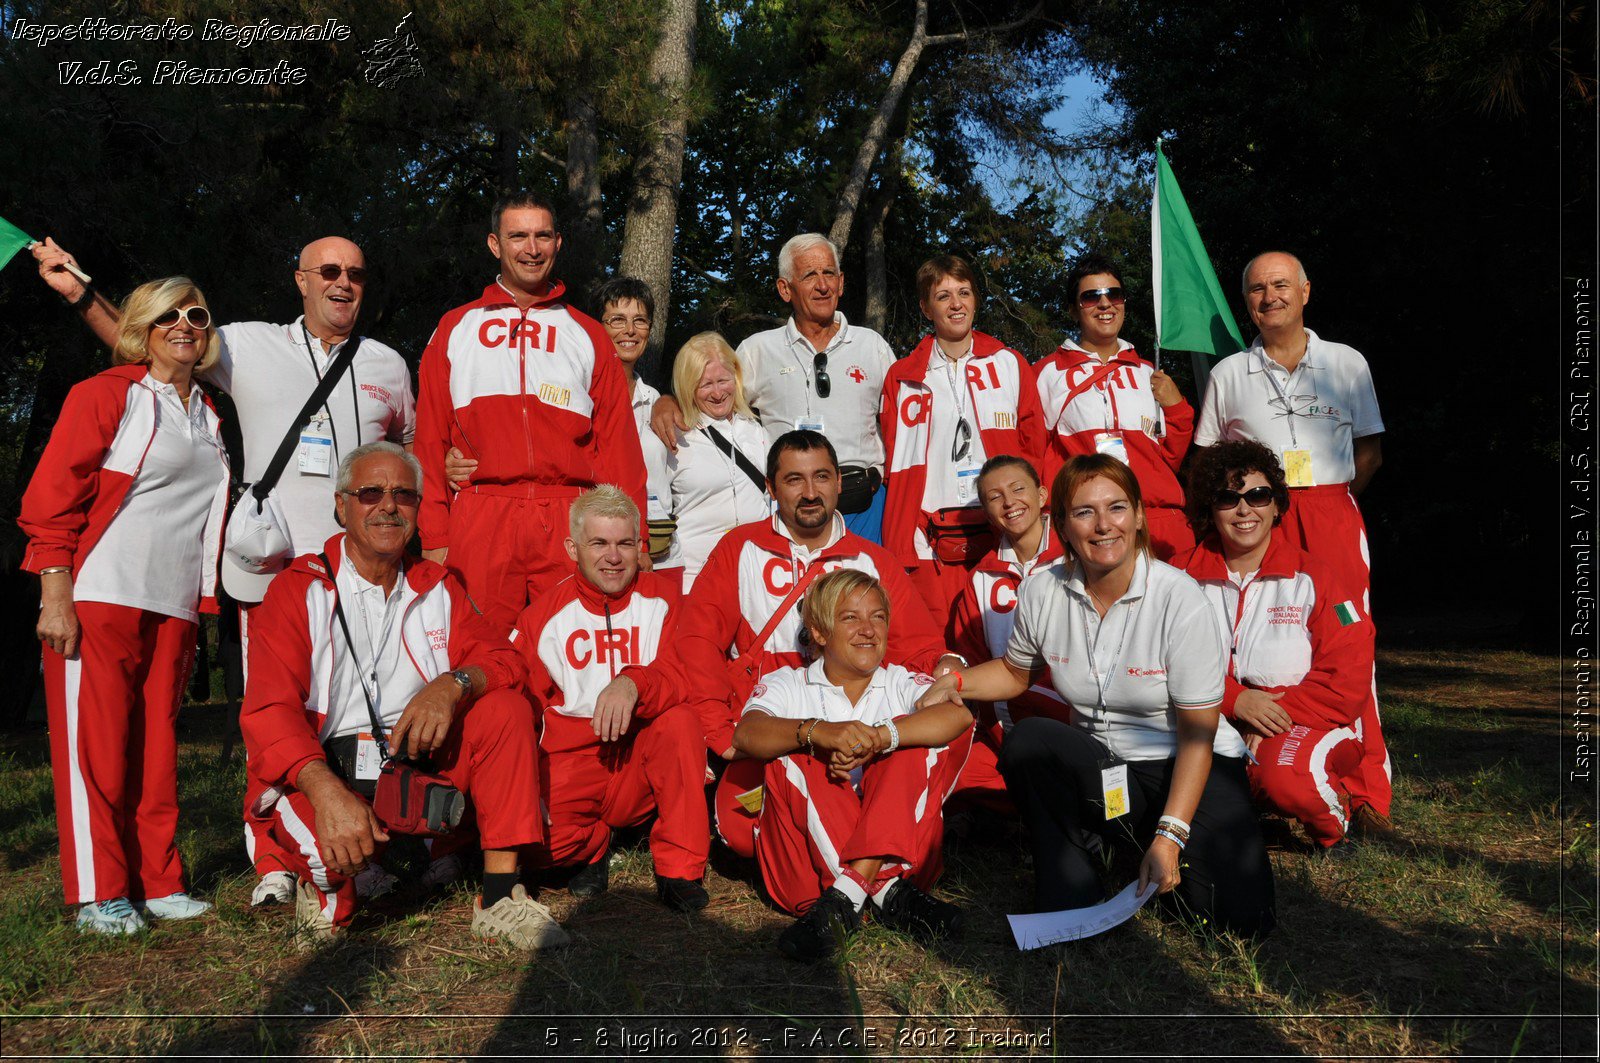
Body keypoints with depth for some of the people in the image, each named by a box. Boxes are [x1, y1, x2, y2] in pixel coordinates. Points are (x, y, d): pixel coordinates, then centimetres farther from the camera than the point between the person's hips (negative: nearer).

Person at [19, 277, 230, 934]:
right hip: (99, 600, -5)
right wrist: (55, 596, -14)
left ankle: (156, 884, 16)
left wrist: (197, 609, 16)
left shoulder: (208, 416, 18)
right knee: (95, 744, -2)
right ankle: (99, 894, 6)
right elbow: (53, 494, -6)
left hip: (172, 607, 6)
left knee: (155, 744, 9)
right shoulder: (107, 394, -1)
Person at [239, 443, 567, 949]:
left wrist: (453, 684, -23)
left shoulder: (437, 589, 12)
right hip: (325, 770, -4)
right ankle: (330, 887, 6)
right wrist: (327, 792, -31)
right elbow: (269, 711, -13)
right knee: (329, 846, -35)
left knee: (506, 707, -19)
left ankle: (499, 898, -16)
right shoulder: (298, 589, -1)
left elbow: (503, 660, 2)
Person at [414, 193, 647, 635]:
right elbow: (430, 440, 10)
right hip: (479, 523, 0)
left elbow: (619, 449, 9)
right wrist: (433, 538, 0)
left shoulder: (589, 336, 15)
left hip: (570, 530, 0)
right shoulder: (455, 330, 14)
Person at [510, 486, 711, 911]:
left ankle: (680, 868, -15)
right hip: (568, 757, 1)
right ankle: (592, 845, 11)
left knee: (680, 719, -32)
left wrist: (633, 683, -35)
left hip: (644, 758, 0)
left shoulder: (662, 597, 3)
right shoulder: (544, 613, 7)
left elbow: (686, 676, -13)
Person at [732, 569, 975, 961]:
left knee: (909, 731, -16)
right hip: (808, 850, -1)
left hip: (895, 843, 1)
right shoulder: (788, 685, 11)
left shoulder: (901, 683, 14)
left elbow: (959, 715, -11)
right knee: (795, 754, -21)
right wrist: (817, 731, -34)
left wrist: (874, 738, -27)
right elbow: (746, 734, -14)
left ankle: (844, 896, -31)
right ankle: (886, 893, -33)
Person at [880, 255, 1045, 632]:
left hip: (1000, 532, 0)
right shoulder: (903, 377, 11)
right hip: (931, 543, 0)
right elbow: (894, 462, 11)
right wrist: (900, 548, 1)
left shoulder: (1010, 365, 11)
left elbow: (1034, 446, 11)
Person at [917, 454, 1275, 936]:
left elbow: (1197, 733, -15)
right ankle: (1071, 892, -8)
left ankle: (1150, 841, 11)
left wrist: (1170, 835, -22)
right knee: (1026, 740, -30)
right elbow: (1015, 671, 15)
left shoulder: (1181, 599, -17)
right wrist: (955, 681, -6)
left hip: (1187, 767, -2)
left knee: (1241, 917, -20)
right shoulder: (1042, 594, -6)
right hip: (1095, 767, 2)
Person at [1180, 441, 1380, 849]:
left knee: (1287, 775, -36)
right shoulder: (1186, 579, 4)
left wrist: (1278, 716, -18)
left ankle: (1337, 817, 2)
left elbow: (1347, 677, -7)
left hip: (1307, 723, -2)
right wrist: (1235, 700, -18)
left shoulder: (1311, 578, -1)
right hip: (1220, 723, 2)